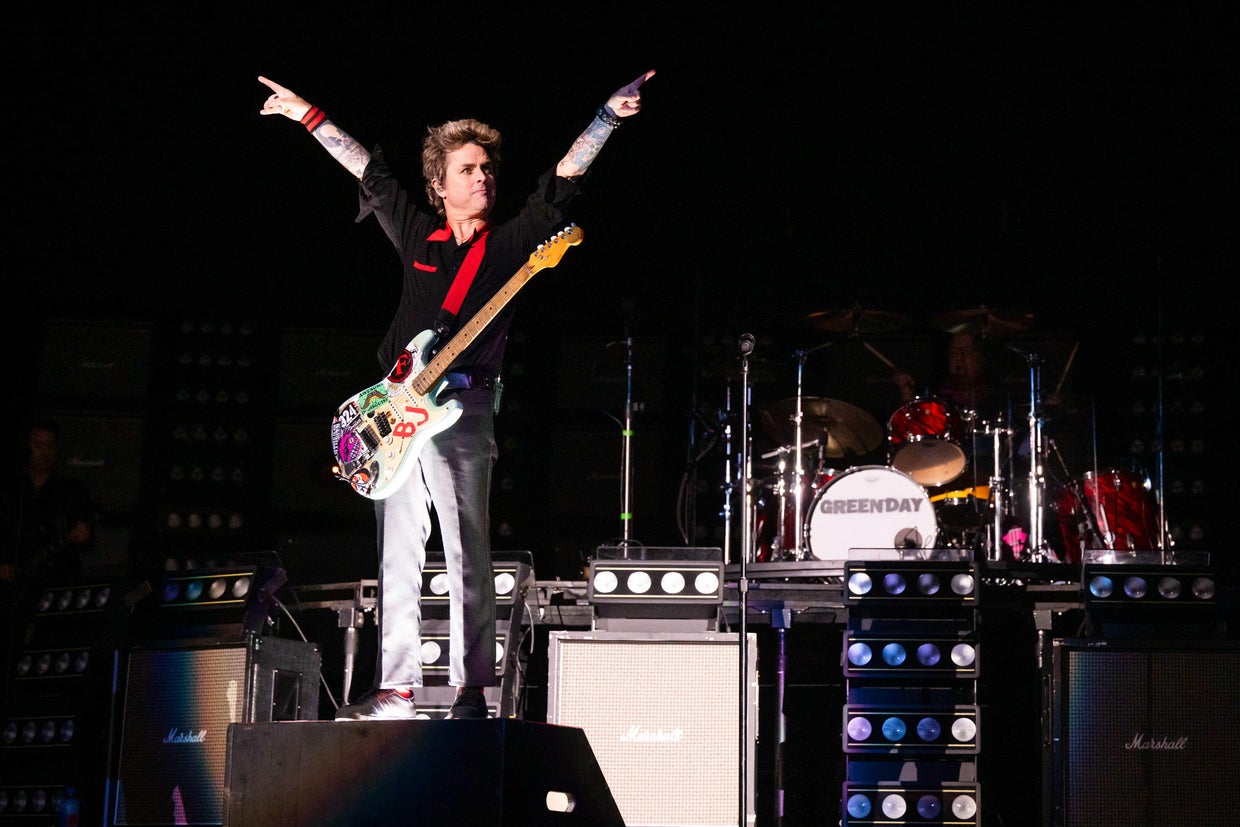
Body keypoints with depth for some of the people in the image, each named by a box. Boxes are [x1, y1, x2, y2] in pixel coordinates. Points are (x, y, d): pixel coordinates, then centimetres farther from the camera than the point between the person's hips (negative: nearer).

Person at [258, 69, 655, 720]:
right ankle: (395, 690, 10)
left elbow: (560, 184, -5)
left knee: (467, 556, -8)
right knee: (397, 557, 5)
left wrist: (606, 119, -16)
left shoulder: (511, 241, 6)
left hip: (459, 409, -4)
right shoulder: (418, 234, 15)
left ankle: (471, 693, -5)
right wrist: (307, 114, 29)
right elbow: (369, 171, 23)